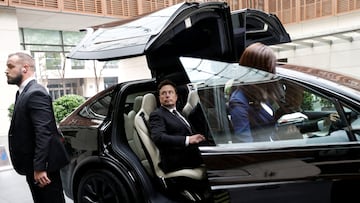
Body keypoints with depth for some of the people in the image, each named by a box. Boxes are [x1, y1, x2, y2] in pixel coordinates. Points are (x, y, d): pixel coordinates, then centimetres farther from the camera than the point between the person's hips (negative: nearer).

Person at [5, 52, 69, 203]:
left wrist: (39, 167, -26)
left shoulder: (36, 93, -19)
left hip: (42, 164, -9)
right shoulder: (23, 92, 13)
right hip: (31, 164, 10)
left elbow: (43, 133, -26)